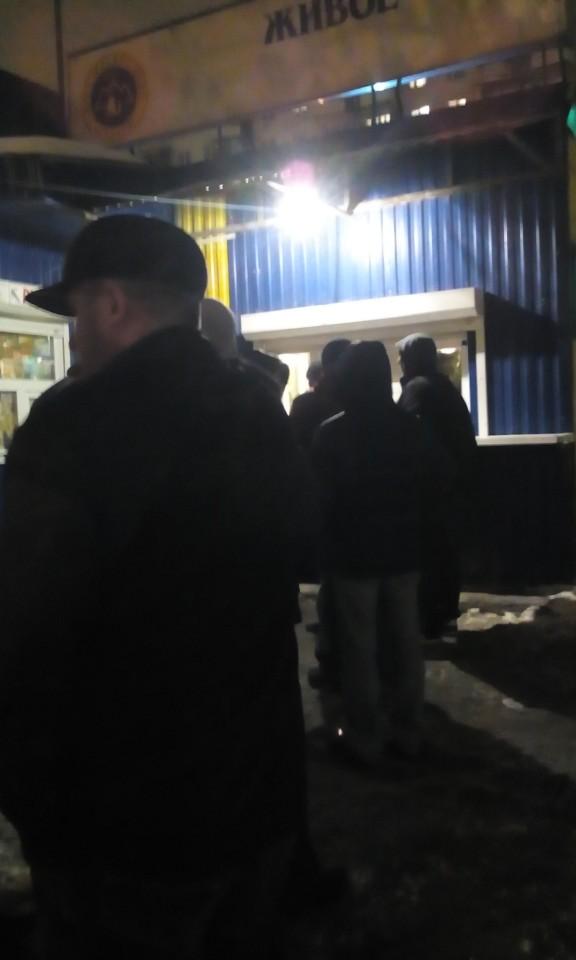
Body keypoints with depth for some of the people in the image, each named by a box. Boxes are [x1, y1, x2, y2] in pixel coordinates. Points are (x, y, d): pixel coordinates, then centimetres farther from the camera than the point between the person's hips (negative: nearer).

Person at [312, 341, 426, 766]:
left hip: (354, 552, -4)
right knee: (406, 640, 12)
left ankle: (366, 736, 11)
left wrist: (328, 541, 10)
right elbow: (424, 486, 8)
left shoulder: (332, 433, -12)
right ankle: (407, 730, 22)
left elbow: (320, 494, -6)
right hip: (403, 549, 4)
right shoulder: (411, 427, 0)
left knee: (360, 646, 4)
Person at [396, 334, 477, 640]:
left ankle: (429, 620, 1)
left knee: (426, 552, -3)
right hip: (454, 480, 9)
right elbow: (464, 436, 16)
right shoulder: (447, 387, 15)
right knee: (446, 549, 13)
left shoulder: (416, 387, -10)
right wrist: (463, 475, 17)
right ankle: (446, 613, 21)